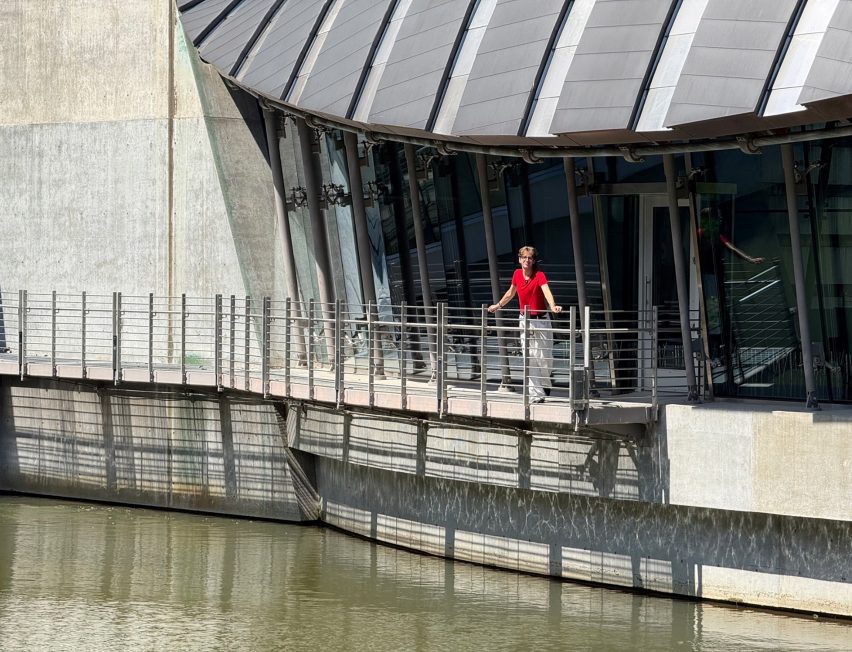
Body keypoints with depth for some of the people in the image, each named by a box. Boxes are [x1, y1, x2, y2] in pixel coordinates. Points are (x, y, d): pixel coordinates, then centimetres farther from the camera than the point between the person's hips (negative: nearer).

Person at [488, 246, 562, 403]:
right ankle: (536, 394, -1)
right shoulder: (517, 274, 1)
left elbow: (547, 291, -32)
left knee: (544, 357, 0)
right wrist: (498, 305, 30)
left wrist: (553, 306, -50)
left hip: (540, 320, -4)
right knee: (530, 358, -2)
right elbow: (511, 293, 20)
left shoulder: (539, 275, -14)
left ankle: (545, 385, 28)